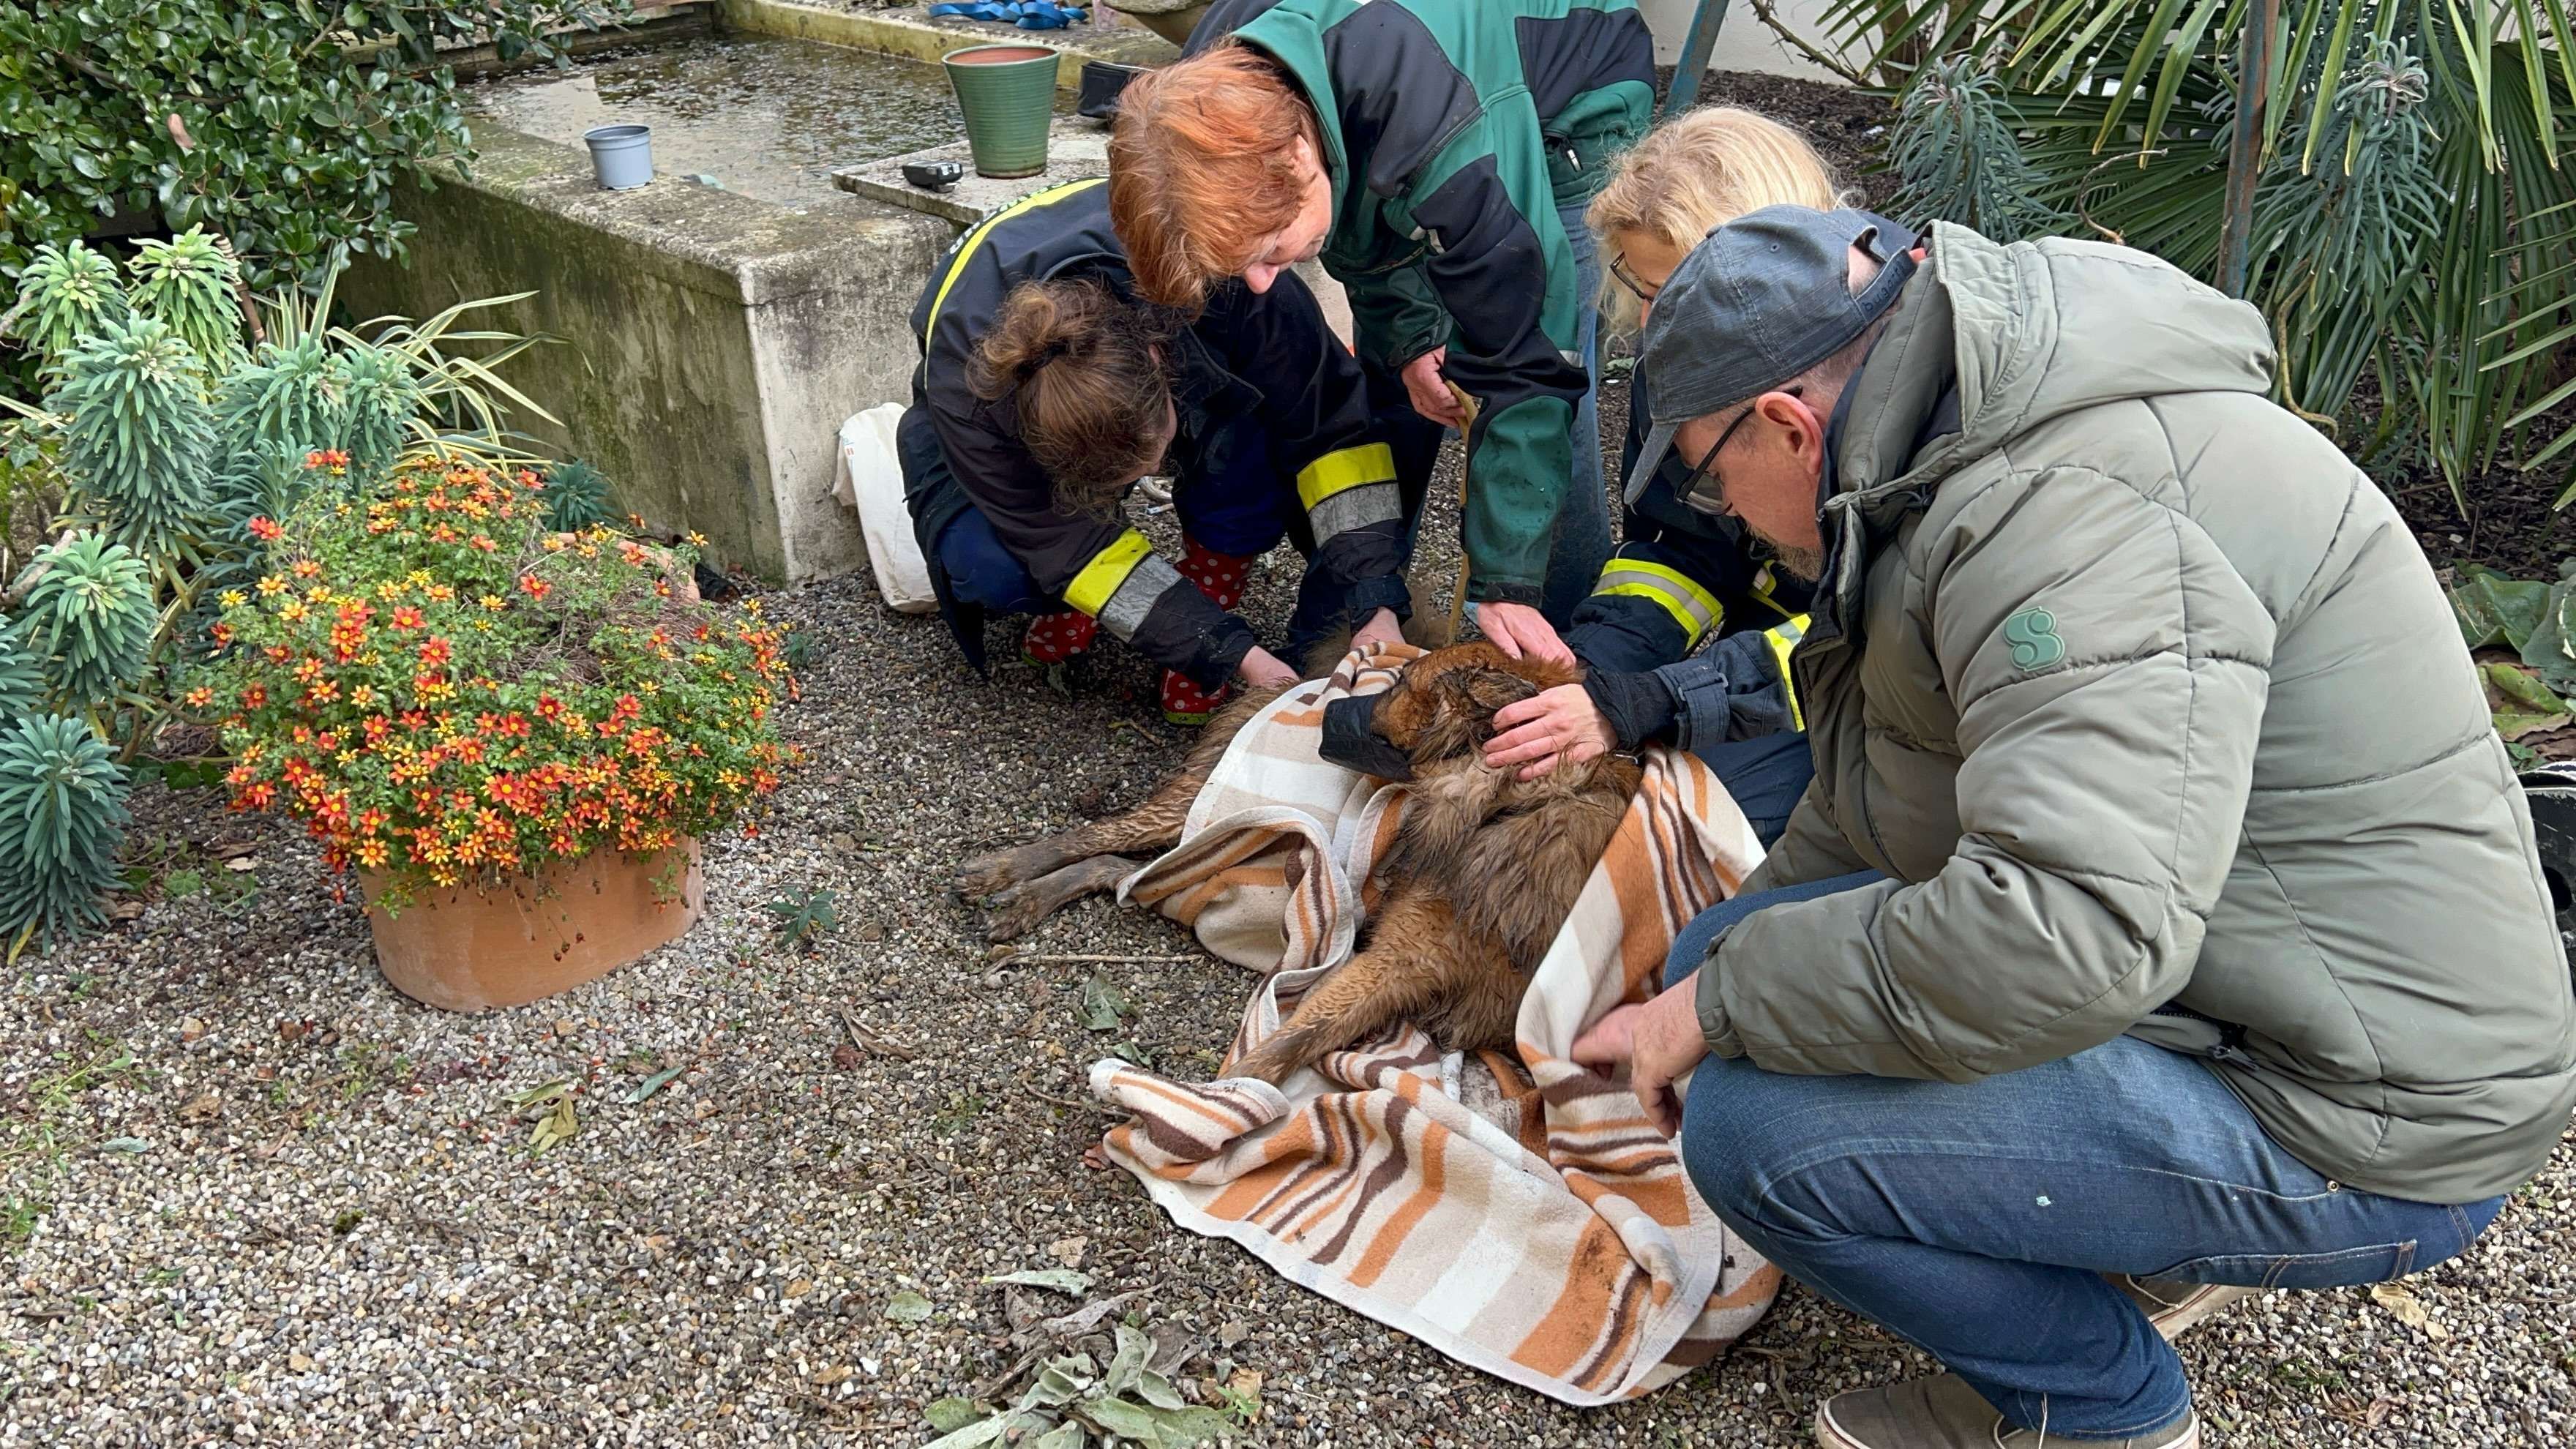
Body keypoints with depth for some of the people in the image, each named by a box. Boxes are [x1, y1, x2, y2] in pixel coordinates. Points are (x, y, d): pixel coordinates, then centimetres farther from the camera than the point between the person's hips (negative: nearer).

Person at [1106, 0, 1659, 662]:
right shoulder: (1217, 99, -27)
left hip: (1572, 108, -5)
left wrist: (1506, 584, -36)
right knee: (1386, 375, -1)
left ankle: (1561, 628, -2)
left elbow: (1523, 362, -38)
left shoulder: (1441, 137, -46)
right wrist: (1410, 333, -18)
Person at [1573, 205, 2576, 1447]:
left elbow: (2072, 932, -37)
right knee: (1739, 944, 7)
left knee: (1754, 1125, -22)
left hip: (2355, 1133, -10)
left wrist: (1728, 1002, -24)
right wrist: (1709, 979, 15)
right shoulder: (1966, 464, 7)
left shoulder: (2076, 509, -27)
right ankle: (2154, 1249, 15)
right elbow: (1868, 807, 18)